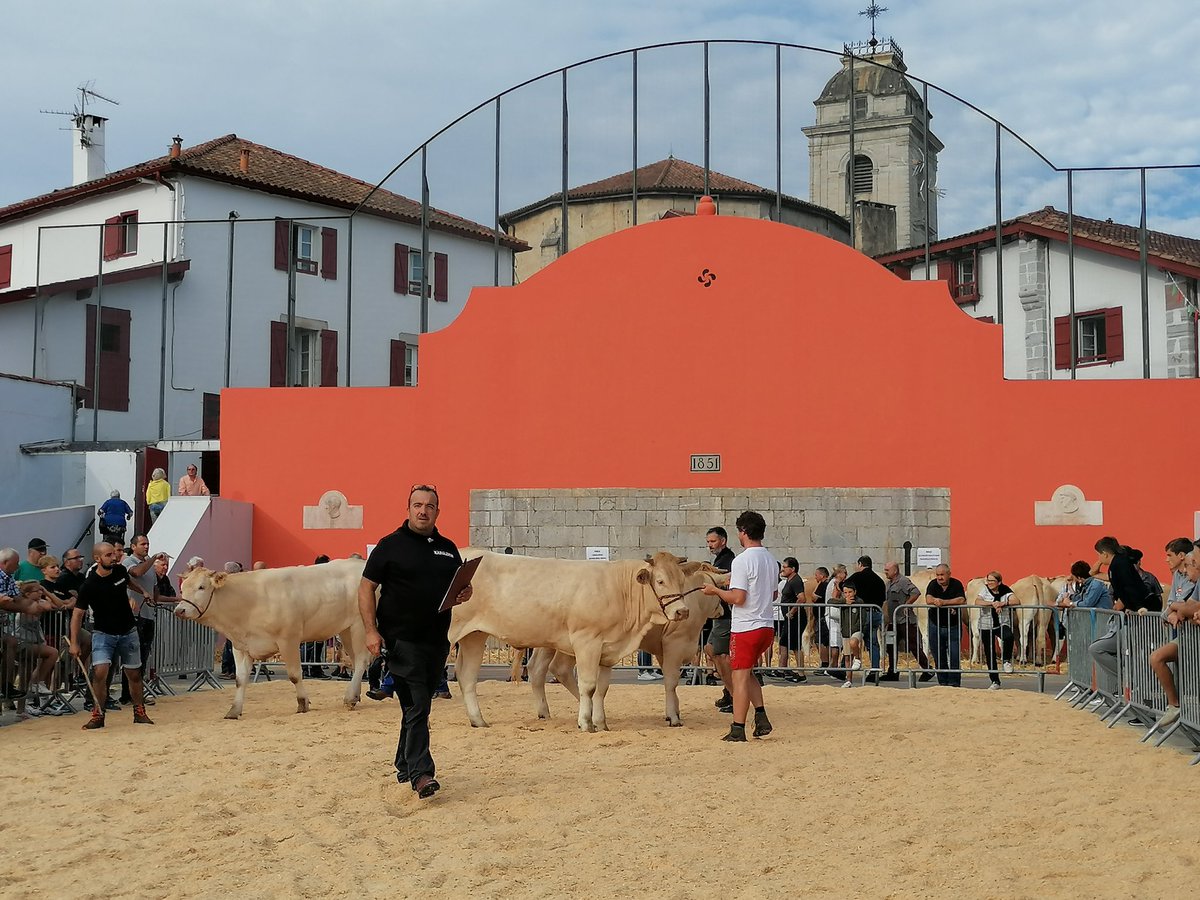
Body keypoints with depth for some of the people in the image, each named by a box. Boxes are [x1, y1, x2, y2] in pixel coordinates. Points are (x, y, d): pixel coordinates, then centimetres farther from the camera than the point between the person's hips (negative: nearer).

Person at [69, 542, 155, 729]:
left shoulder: (120, 570, -6)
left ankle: (139, 712, 26)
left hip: (128, 631, 4)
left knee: (134, 674, 9)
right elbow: (78, 614, -14)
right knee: (100, 671, -21)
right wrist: (74, 643, -17)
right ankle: (98, 715, -6)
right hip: (104, 634, -4)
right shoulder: (89, 585, -18)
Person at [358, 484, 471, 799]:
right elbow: (366, 588, -4)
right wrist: (371, 630, -14)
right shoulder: (390, 545, -3)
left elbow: (457, 589, 22)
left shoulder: (448, 549, 13)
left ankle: (404, 766, 26)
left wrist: (463, 595, -2)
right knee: (416, 707, -12)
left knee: (418, 706, 14)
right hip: (401, 640, -6)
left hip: (437, 641, 6)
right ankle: (421, 773, -13)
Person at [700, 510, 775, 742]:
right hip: (767, 626, 8)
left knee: (740, 676, -2)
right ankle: (761, 717, 10)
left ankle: (738, 729, 0)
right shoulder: (771, 560, 11)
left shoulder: (742, 560, -15)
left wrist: (715, 590, -4)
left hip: (745, 628, -8)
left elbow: (738, 598, -20)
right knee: (747, 672, 21)